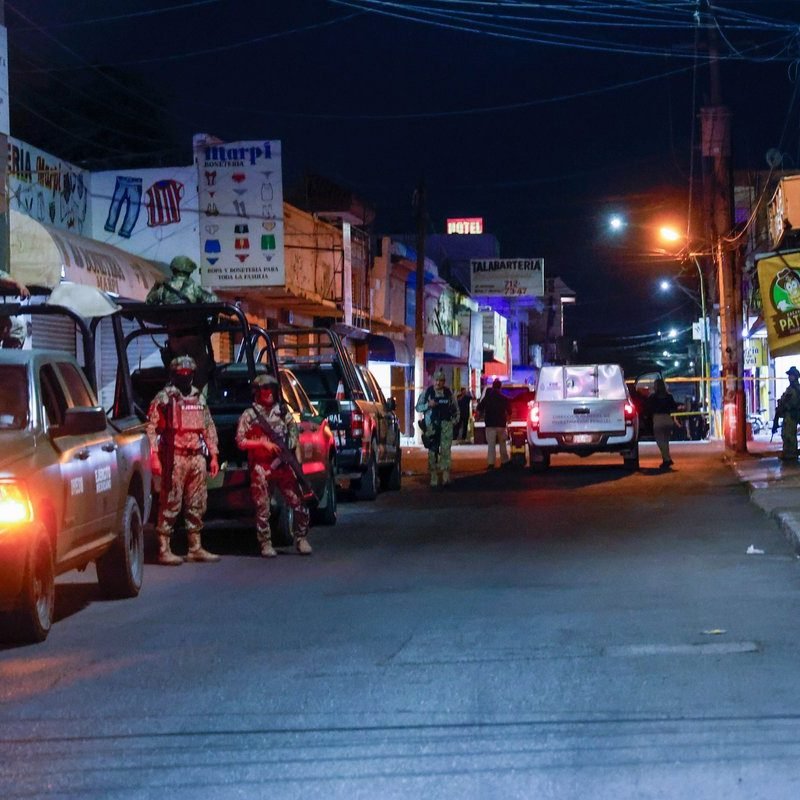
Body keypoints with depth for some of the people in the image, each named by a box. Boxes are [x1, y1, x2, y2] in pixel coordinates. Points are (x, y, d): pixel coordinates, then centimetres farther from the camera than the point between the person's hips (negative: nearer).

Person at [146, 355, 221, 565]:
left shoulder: (199, 398, 16)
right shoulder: (164, 398, -3)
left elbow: (209, 428, 20)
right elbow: (151, 428, -8)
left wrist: (213, 455, 14)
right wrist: (154, 457, -16)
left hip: (197, 458, 6)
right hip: (175, 458, -6)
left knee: (197, 504, 10)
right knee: (171, 504, -7)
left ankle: (195, 548, 18)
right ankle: (164, 550, -5)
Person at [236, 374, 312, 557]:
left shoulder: (283, 412, 12)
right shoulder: (249, 415, 3)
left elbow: (294, 433, 14)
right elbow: (241, 442, -1)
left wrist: (288, 448, -5)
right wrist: (264, 443, -11)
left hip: (283, 465, 2)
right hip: (260, 468, -2)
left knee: (299, 503, -2)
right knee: (262, 508, -1)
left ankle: (301, 538, 11)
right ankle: (266, 544, 9)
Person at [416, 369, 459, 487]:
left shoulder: (448, 393, 9)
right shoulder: (427, 392, 4)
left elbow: (456, 408, 20)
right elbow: (418, 407, 5)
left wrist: (455, 420, 6)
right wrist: (428, 405, -13)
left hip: (446, 424, 0)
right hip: (431, 424, 0)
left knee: (445, 449, -14)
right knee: (432, 451, 2)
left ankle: (445, 476, -22)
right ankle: (434, 477, 10)